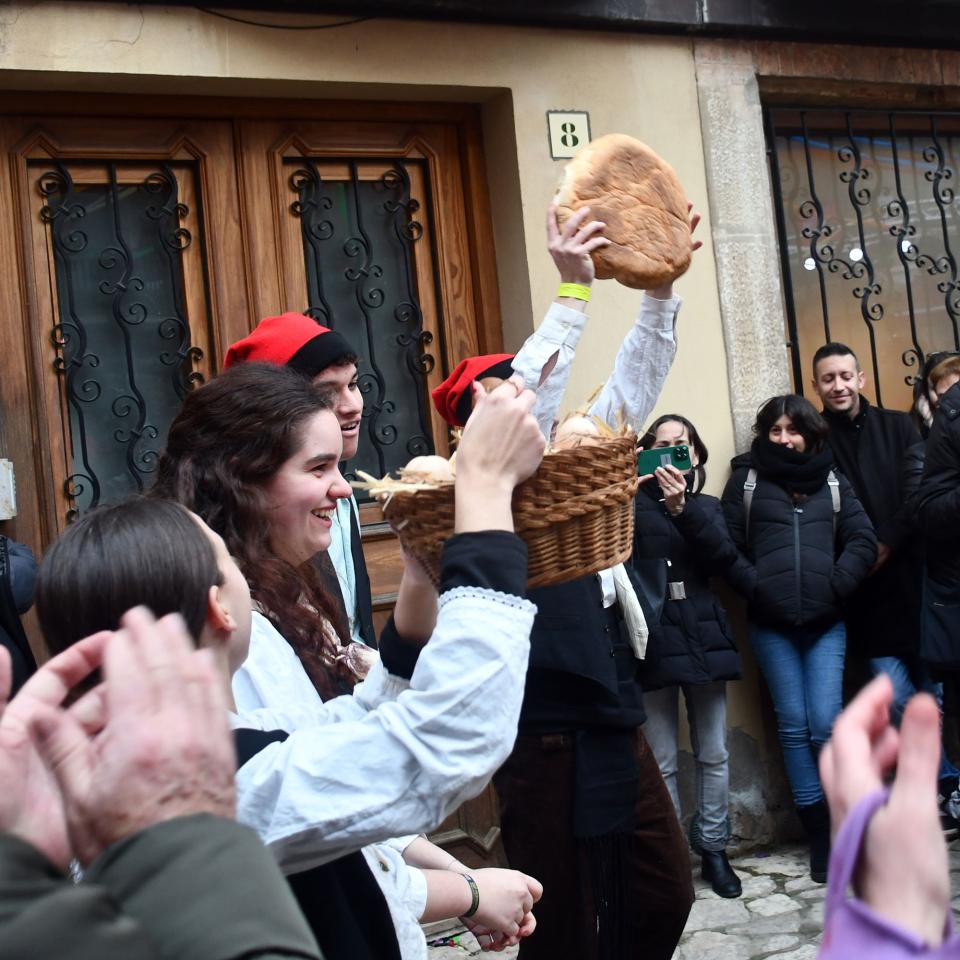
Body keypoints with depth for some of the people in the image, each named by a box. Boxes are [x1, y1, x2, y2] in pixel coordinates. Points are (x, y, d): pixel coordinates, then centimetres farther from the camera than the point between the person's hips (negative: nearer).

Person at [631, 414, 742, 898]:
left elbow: (723, 556, -3)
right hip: (654, 640, -3)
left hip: (703, 636, 3)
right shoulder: (633, 504, 5)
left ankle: (712, 848, 22)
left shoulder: (706, 507, 16)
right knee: (662, 762, 1)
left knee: (713, 754, 8)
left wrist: (683, 507, -15)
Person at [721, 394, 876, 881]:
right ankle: (819, 832, 11)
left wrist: (836, 587, -5)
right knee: (794, 725, 1)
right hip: (771, 625, 0)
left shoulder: (832, 481, 13)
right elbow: (727, 546, 2)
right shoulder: (746, 479, 8)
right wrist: (756, 587, -9)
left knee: (825, 724, -7)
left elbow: (862, 540, 6)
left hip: (825, 622, 0)